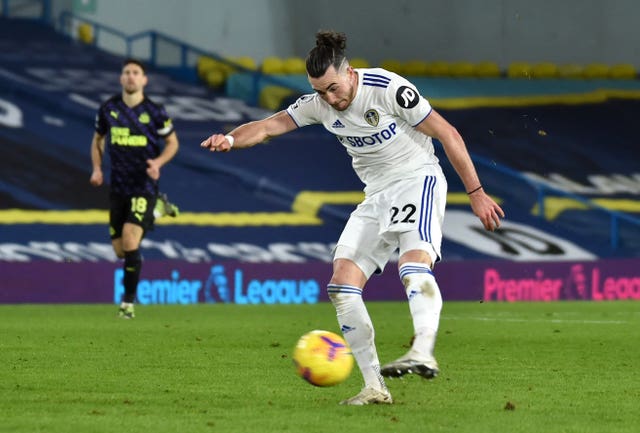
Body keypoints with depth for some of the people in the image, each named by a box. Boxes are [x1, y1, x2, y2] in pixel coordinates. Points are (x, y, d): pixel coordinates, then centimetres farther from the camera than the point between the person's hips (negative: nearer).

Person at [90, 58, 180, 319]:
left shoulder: (155, 112, -7)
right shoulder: (108, 109, 1)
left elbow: (172, 143, 4)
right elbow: (98, 139, 17)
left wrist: (158, 163, -14)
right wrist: (97, 168, 2)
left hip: (144, 186, -4)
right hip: (118, 187, 4)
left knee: (130, 243, -19)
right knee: (120, 251, 9)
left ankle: (128, 302, -5)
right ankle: (156, 209, 38)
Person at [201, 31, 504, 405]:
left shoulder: (389, 89, -17)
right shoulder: (319, 104, 1)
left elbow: (448, 135, -12)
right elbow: (269, 126, -3)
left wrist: (476, 194, -11)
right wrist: (230, 139, -25)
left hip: (418, 180, -7)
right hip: (376, 195, 7)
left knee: (414, 265, -34)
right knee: (342, 284, -8)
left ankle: (423, 352, -52)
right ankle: (374, 387, -8)